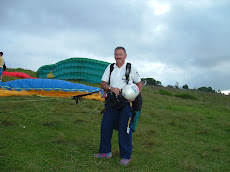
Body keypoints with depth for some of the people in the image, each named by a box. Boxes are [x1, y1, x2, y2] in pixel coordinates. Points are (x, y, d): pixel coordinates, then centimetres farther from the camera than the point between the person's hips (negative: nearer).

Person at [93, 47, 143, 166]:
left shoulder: (131, 68, 2)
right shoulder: (110, 68, 11)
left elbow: (139, 84, 7)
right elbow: (103, 84, 7)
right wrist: (111, 88, -13)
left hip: (126, 101, -4)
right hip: (112, 100, 4)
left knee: (124, 128, -4)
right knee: (105, 126, 4)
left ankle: (126, 156, 7)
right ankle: (105, 152, 20)